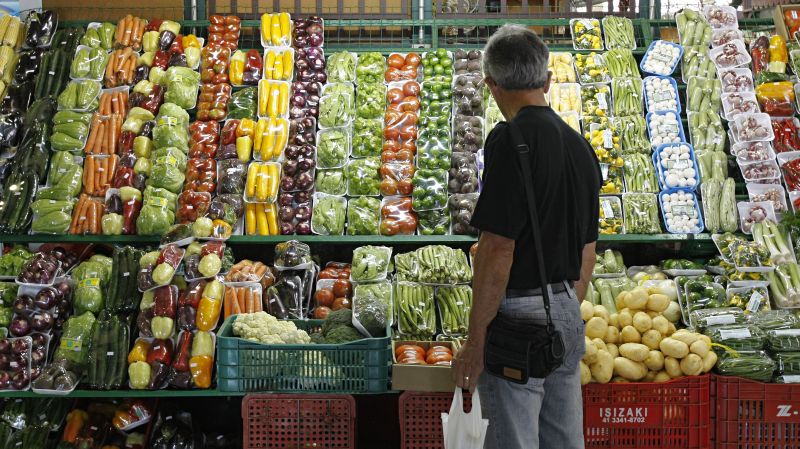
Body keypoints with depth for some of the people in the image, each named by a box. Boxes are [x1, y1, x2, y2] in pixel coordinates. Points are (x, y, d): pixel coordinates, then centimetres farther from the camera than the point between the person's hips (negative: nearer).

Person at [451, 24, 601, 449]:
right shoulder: (580, 145, 10)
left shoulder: (511, 139, -15)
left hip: (518, 316, -8)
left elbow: (498, 248, -20)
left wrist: (475, 339, -14)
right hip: (567, 316, 8)